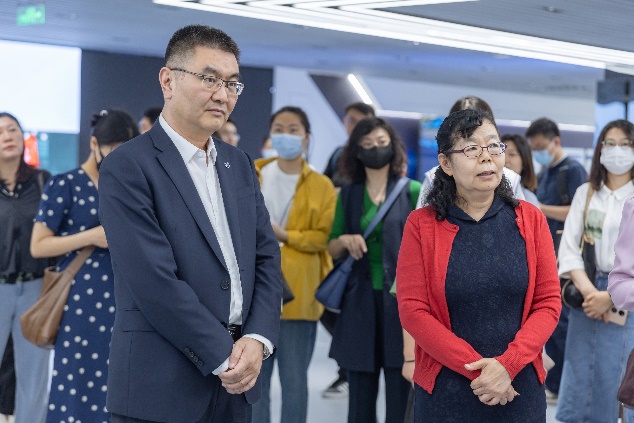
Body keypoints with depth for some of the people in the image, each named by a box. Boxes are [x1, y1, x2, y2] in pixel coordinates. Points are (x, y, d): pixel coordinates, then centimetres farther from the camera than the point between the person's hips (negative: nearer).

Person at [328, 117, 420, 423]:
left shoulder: (413, 191, 1)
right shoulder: (348, 195, 11)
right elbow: (332, 249, 16)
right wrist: (344, 241, -6)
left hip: (401, 299, -3)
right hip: (360, 301, 3)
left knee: (400, 396, -4)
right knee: (360, 395, 6)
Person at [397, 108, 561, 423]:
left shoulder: (530, 220, 2)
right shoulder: (421, 225, -3)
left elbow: (549, 302, -1)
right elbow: (412, 311, -8)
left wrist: (507, 364, -15)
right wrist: (477, 368, -15)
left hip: (520, 388, 2)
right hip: (445, 390, -1)